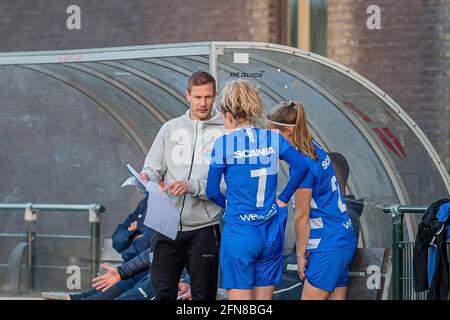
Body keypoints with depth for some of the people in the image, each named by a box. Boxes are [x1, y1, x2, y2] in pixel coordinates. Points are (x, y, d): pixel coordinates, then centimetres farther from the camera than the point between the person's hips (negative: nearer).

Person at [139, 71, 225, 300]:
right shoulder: (171, 128, 12)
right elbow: (153, 167, 11)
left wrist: (192, 186, -21)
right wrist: (147, 176, -12)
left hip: (204, 228, -3)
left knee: (203, 294, 4)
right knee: (163, 291, 4)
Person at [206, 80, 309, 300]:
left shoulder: (224, 143, -8)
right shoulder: (272, 138, 2)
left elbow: (212, 191, -5)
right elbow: (301, 165, -5)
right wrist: (282, 199, 4)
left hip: (239, 233, -4)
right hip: (271, 232, 5)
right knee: (264, 301, 12)